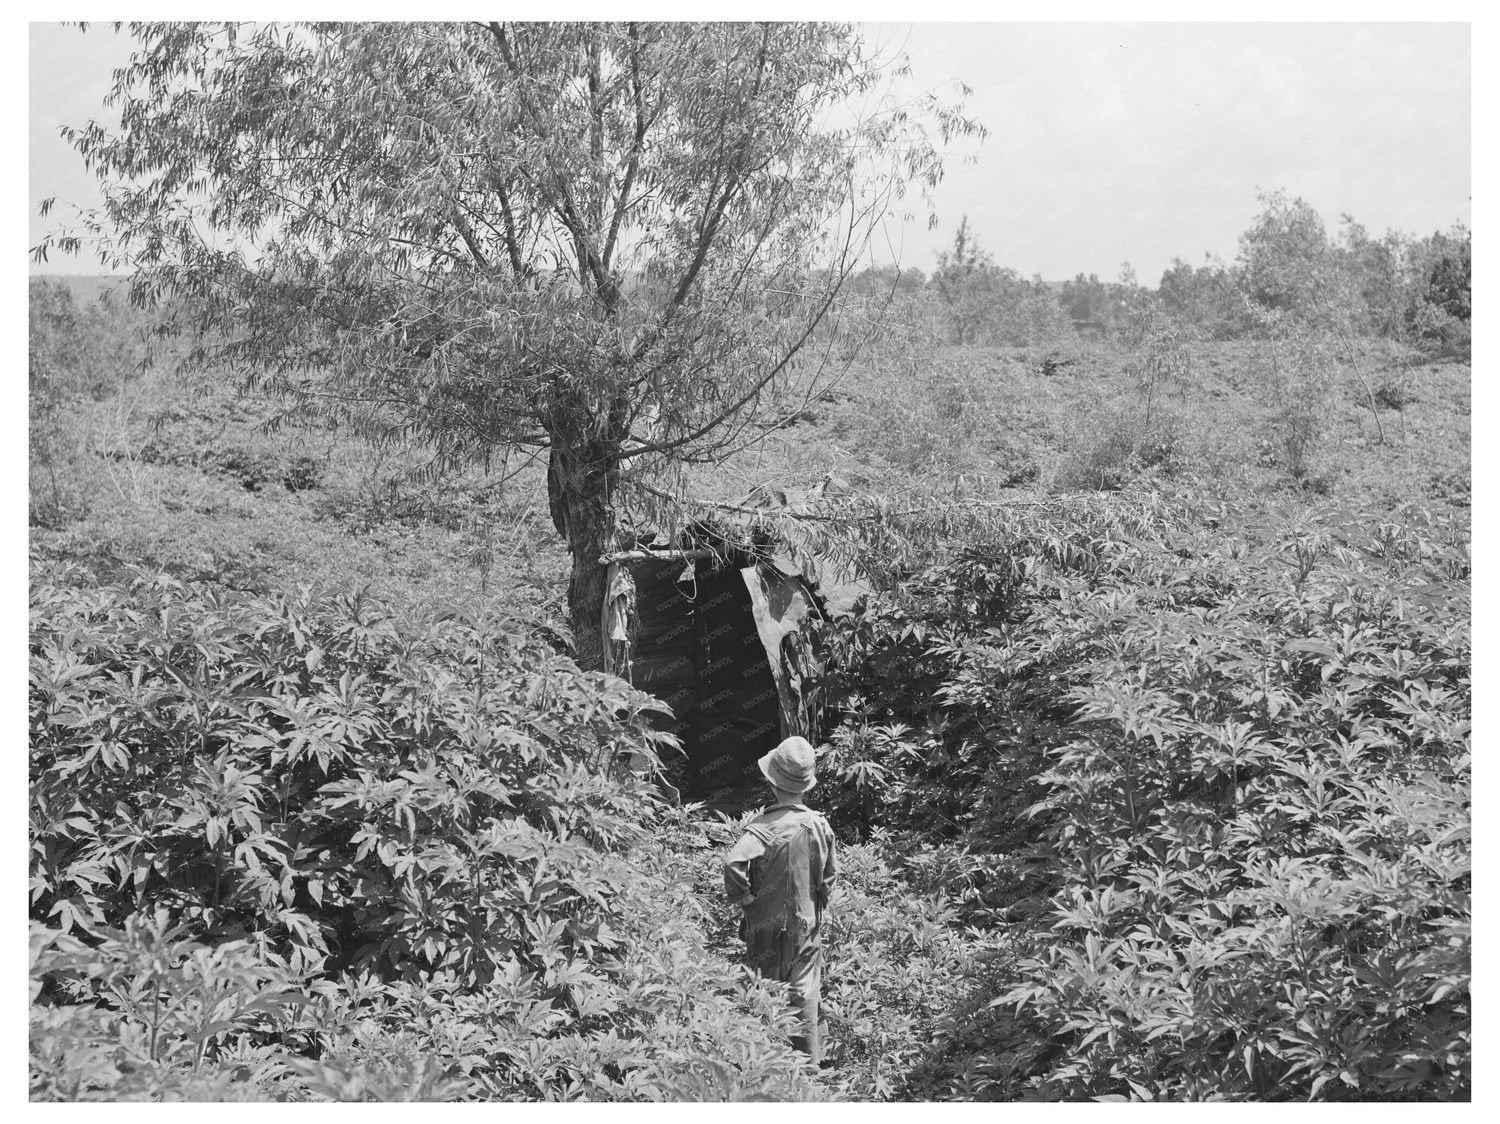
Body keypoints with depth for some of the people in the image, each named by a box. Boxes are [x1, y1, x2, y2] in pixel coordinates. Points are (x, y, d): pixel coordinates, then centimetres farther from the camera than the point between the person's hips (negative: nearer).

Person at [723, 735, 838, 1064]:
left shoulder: (764, 827, -22)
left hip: (768, 928, -3)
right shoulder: (819, 824, -7)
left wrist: (744, 899, -20)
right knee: (804, 993, 14)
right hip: (807, 923, 3)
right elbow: (831, 872, 3)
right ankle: (810, 1061, 22)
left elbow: (734, 863, -36)